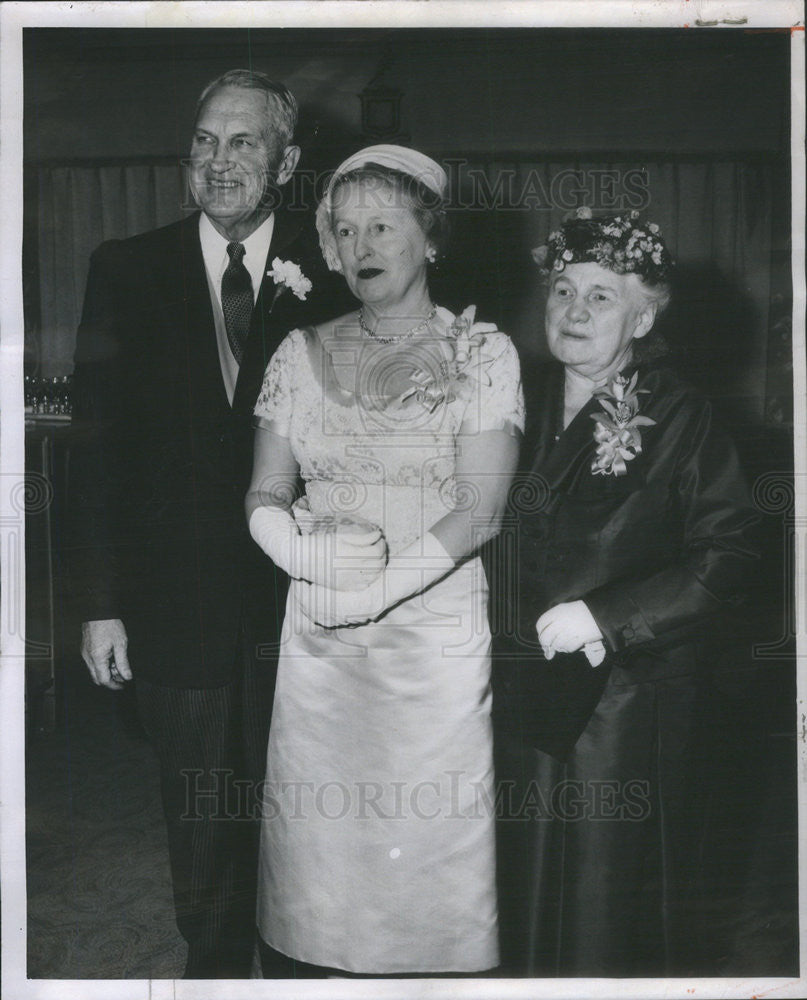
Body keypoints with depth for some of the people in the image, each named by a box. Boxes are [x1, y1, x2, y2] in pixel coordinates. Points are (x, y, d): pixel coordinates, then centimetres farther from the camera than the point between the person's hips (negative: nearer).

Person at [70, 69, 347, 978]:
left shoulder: (330, 273, -1)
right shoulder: (128, 271, 1)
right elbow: (100, 447, -1)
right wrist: (101, 602, -3)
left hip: (301, 597, -1)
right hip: (180, 604, 1)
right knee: (202, 829, 15)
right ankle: (214, 967, 35)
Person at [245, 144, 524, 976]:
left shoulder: (481, 352, -1)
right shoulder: (303, 352, 8)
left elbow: (482, 507, -10)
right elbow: (263, 494, 6)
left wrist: (381, 584, -18)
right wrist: (304, 550, -15)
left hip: (436, 624, -3)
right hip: (317, 635, 3)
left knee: (430, 846, 2)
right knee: (317, 840, 8)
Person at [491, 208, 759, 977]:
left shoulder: (679, 422, -8)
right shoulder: (522, 406, 8)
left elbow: (727, 555, -13)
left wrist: (605, 617, -17)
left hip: (629, 701, -4)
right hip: (527, 696, 5)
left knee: (614, 892, 4)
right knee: (530, 879, 13)